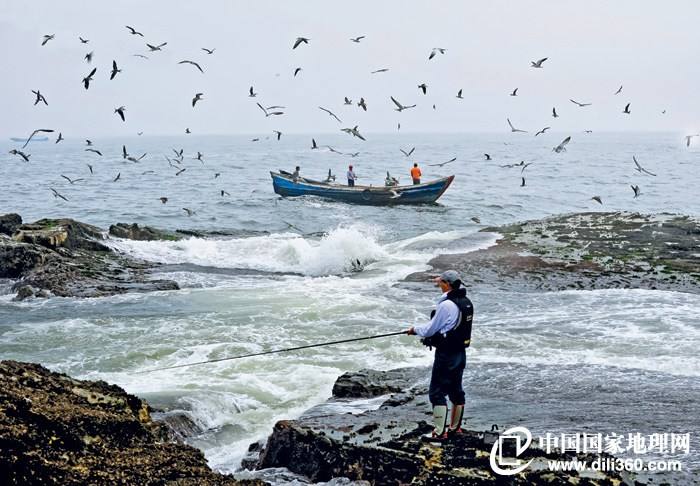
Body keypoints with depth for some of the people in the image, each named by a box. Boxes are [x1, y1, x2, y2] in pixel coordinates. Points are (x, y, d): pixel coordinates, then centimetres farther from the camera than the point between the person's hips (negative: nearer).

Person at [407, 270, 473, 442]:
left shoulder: (446, 305, -21)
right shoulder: (466, 302, 6)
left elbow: (430, 329, -14)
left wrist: (415, 329, 6)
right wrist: (423, 330, 19)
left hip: (446, 354, -9)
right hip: (460, 352, 9)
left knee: (437, 392, -3)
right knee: (456, 390, 17)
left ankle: (439, 432, -3)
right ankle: (455, 427, 26)